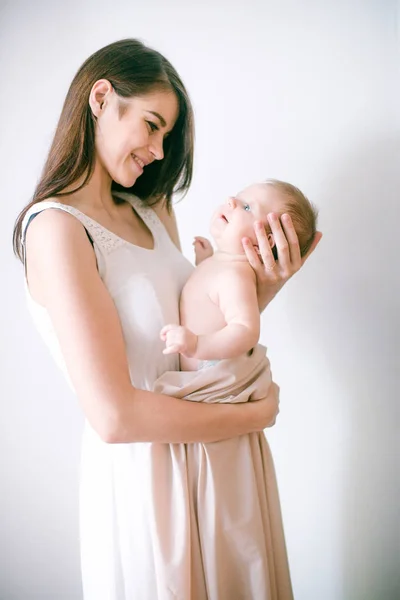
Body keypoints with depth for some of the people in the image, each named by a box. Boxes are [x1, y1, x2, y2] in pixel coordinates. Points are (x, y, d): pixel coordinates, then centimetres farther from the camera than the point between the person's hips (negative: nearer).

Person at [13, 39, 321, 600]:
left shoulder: (151, 212, 4)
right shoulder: (56, 226, -21)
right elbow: (114, 415, -27)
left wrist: (267, 284, -13)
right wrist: (256, 414, -16)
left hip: (194, 448, 7)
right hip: (137, 467, -7)